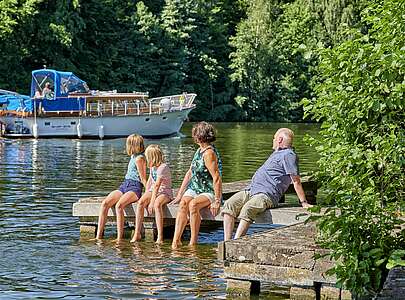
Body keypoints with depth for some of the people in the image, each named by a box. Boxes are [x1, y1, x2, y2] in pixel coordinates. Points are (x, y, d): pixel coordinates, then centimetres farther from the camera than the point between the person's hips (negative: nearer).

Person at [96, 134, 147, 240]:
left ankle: (119, 238, -32)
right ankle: (99, 236, -19)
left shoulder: (139, 158, -8)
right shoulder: (133, 157, 20)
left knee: (119, 205, -33)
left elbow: (143, 179, -8)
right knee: (105, 203, -15)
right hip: (124, 185, 8)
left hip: (135, 187, -8)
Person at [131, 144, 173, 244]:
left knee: (157, 204, -38)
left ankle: (160, 237, -38)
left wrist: (152, 202, -29)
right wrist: (146, 195, 7)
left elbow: (157, 185, -25)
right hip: (152, 191, 7)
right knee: (141, 202, -23)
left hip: (165, 192, -7)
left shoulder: (163, 167, -18)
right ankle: (137, 234, -25)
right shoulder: (152, 166, 10)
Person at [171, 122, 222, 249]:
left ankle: (193, 242, -26)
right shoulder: (199, 151, 12)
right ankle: (176, 240, -30)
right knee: (183, 204, -22)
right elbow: (190, 173, 18)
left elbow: (217, 178, -21)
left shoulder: (209, 153, -16)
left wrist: (217, 201, -23)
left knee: (193, 204, -34)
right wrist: (179, 194, 15)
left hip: (208, 192, -7)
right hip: (194, 189, 7)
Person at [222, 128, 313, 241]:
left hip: (266, 195, -9)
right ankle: (227, 242, -24)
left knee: (247, 209, -36)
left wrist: (304, 202, -12)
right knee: (229, 204, -14)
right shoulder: (277, 153, 28)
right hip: (250, 191, 9)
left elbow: (296, 180, -10)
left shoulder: (288, 155, -3)